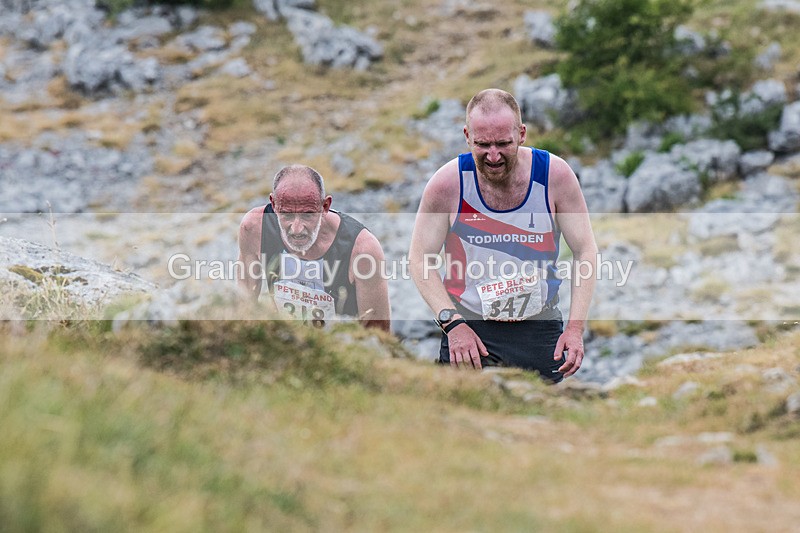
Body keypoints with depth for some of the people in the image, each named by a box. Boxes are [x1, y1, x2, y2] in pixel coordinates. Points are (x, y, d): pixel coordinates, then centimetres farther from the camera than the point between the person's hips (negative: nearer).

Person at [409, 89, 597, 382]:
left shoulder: (555, 175, -8)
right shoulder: (447, 183, -10)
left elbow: (585, 252, -1)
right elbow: (420, 259, -3)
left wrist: (576, 327, -11)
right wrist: (453, 323, -16)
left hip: (540, 327, 1)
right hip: (468, 326, -1)